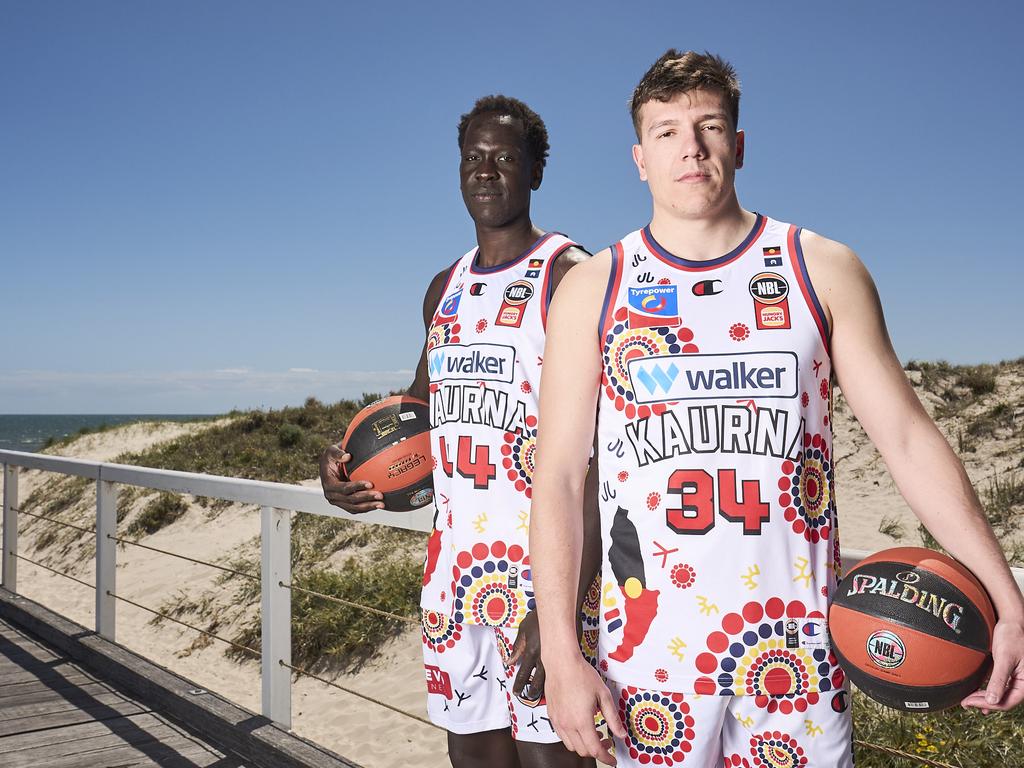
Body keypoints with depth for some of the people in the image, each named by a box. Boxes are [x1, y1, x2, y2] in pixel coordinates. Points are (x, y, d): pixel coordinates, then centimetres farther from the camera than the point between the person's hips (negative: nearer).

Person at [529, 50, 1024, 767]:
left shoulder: (822, 269, 3)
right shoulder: (592, 290, 2)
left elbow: (909, 438, 1)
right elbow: (558, 476, -1)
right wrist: (561, 658, -7)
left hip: (797, 650, 1)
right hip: (647, 649, 0)